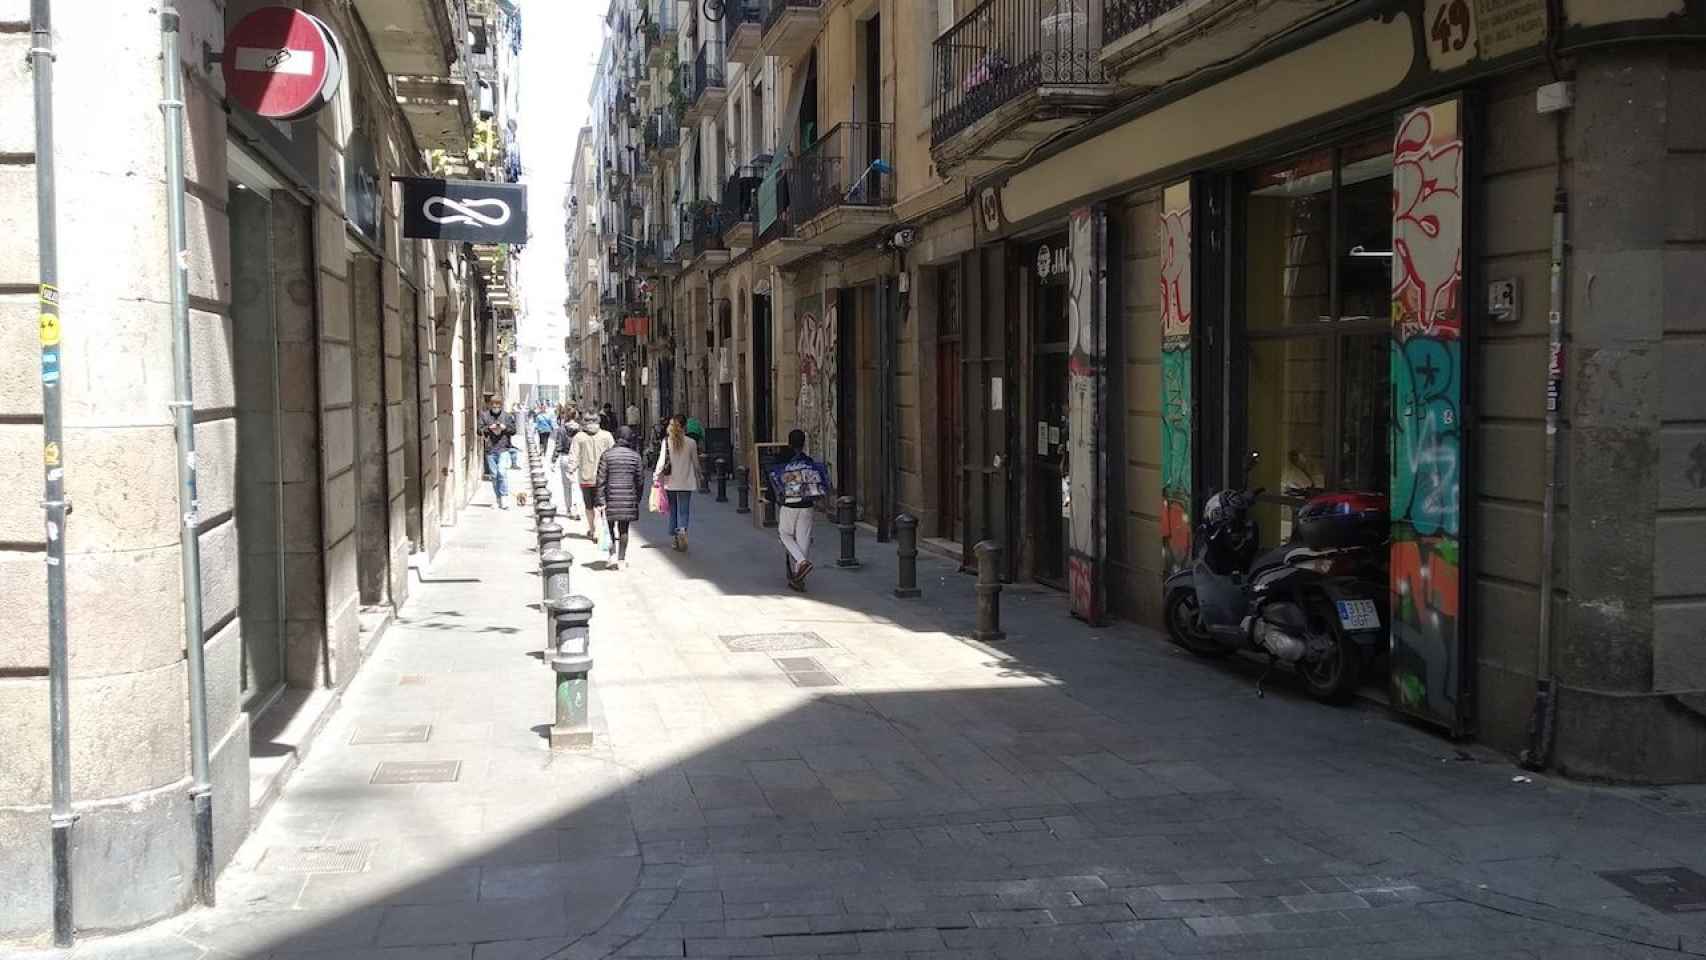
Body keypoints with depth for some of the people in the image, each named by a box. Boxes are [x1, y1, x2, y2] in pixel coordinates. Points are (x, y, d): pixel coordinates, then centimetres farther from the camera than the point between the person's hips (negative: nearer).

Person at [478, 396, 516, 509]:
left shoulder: (507, 416, 8)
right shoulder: (484, 416, 7)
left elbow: (513, 430, 10)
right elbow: (479, 430, 4)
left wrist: (505, 428, -9)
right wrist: (489, 428, -13)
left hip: (503, 449, -2)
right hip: (490, 450, 2)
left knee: (502, 472, -17)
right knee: (494, 475, 7)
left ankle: (504, 498, -16)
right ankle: (498, 499, 17)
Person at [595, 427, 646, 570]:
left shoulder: (607, 455, -3)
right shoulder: (635, 456, -1)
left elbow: (601, 479, -6)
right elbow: (640, 480, 3)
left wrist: (601, 500, -4)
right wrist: (637, 499, 14)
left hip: (611, 498, -1)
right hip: (628, 498, 1)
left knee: (611, 527, 11)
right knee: (624, 529, 9)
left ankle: (613, 556, -4)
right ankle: (621, 559, 11)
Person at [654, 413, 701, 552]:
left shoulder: (666, 441, -5)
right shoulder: (691, 442, -5)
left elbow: (662, 461, -6)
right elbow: (695, 463, 3)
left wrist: (656, 474, 7)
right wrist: (698, 478, 17)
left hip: (670, 482, 1)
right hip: (686, 483, -1)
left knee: (672, 510, 14)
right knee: (684, 510, 0)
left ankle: (674, 538, 17)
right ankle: (682, 530, -26)